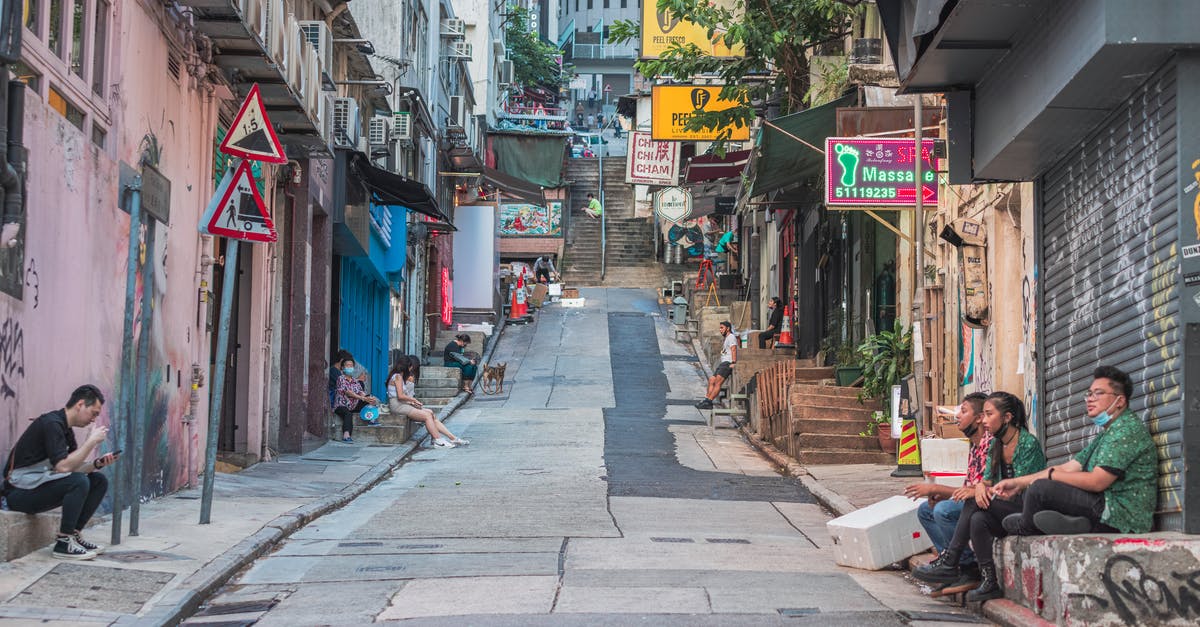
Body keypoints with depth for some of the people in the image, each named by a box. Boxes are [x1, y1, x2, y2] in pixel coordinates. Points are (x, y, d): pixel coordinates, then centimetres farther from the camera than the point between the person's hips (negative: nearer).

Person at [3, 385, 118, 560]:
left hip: (37, 487, 10)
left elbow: (73, 467, 12)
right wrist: (92, 441, -20)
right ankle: (63, 543, -19)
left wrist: (97, 463, -5)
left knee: (99, 481, 4)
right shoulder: (51, 424, -18)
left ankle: (73, 534, 4)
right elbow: (63, 467, -27)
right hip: (20, 492, -10)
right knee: (79, 482, -29)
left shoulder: (65, 429, 12)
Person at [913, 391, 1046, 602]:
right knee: (977, 519, -24)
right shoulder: (995, 445, 14)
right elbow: (988, 478, 9)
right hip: (1004, 513, 7)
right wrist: (981, 486, -17)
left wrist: (980, 492, -14)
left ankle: (949, 562, -20)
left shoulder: (1028, 444, -11)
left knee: (976, 503, -25)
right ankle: (990, 583, -25)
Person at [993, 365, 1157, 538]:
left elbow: (1096, 482, -19)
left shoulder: (1127, 429, -11)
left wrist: (1050, 475, -6)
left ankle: (1025, 528, 15)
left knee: (1040, 489, -12)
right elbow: (1068, 468, 17)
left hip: (1121, 516, -11)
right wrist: (1018, 482, 10)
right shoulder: (1107, 433, 22)